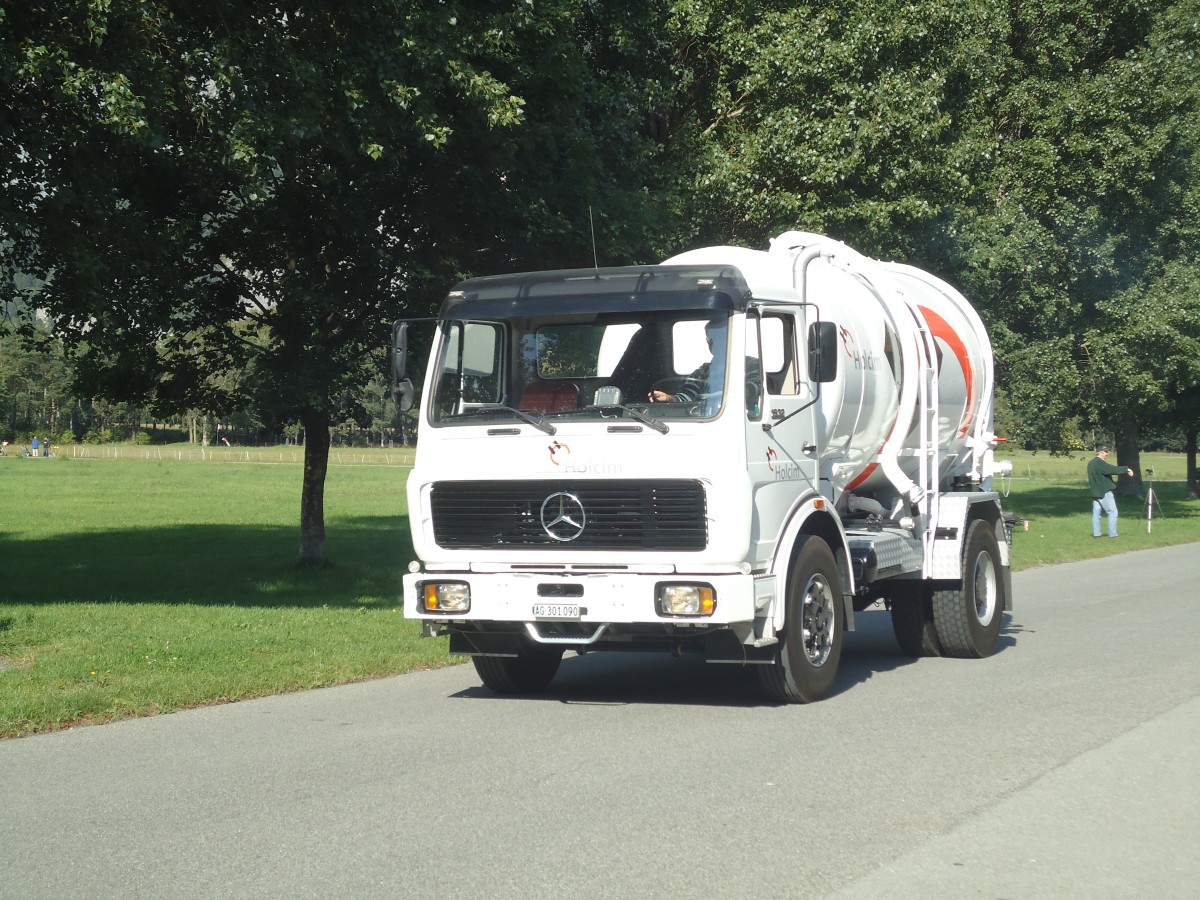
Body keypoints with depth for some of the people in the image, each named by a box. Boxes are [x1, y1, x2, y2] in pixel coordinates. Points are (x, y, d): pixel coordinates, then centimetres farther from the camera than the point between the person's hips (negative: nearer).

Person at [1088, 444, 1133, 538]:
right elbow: (1113, 469, -22)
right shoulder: (1100, 463, -17)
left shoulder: (1091, 463, 14)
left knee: (1096, 513, 8)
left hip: (1095, 492, 9)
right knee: (1112, 512, -3)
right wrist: (1126, 470, -16)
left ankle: (1096, 533, 7)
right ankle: (1112, 534, -4)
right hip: (1104, 492, -9)